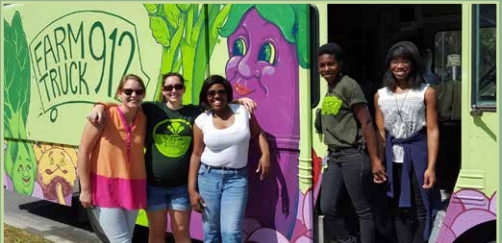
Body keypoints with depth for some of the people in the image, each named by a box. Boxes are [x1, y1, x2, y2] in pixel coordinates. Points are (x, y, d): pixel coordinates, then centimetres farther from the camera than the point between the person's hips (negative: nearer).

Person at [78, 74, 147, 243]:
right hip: (104, 186, -5)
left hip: (132, 188, 5)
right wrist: (85, 189, -12)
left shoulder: (144, 119, 2)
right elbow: (83, 151, -11)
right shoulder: (105, 116, -11)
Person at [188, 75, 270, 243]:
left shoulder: (243, 111, -1)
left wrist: (265, 154, -5)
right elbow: (196, 155, 2)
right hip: (208, 177, 1)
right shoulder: (201, 120, -1)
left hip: (237, 178, -1)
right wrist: (192, 190, -2)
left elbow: (258, 134, 14)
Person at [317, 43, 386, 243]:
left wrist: (375, 160, -17)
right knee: (328, 208, 6)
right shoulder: (328, 89, 12)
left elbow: (366, 123, -13)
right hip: (333, 156, 8)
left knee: (363, 210, 2)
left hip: (353, 155, -8)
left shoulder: (349, 86, -10)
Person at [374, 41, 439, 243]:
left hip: (417, 153, -3)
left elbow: (432, 130, -4)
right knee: (400, 209, 10)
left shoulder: (426, 92, -1)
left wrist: (431, 166, -11)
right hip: (393, 156, 3)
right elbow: (381, 133, 10)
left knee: (421, 209, -1)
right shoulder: (380, 95, 9)